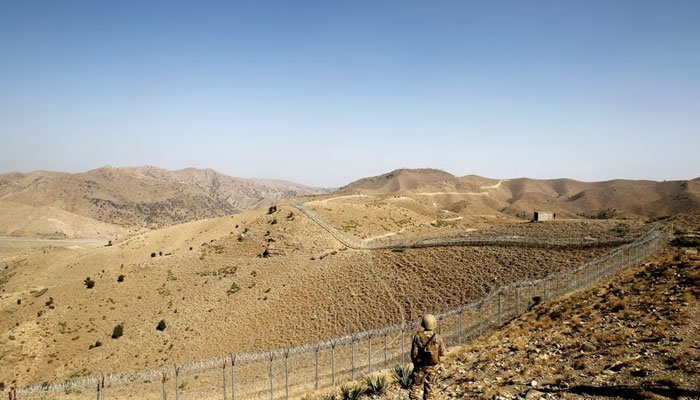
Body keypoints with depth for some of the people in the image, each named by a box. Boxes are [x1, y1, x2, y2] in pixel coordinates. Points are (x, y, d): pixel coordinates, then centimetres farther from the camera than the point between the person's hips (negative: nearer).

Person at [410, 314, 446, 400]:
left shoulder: (418, 336, -15)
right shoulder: (438, 337, -12)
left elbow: (414, 353, -11)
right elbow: (442, 353, -3)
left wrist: (415, 362, 8)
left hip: (420, 367, -1)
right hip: (433, 367, 1)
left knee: (416, 387, 11)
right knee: (430, 389, 13)